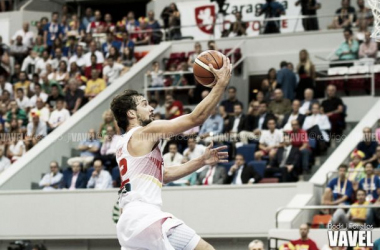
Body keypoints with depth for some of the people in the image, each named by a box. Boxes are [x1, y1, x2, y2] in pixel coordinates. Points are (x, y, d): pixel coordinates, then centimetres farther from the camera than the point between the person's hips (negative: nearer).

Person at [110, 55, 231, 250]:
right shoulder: (146, 132, -1)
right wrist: (221, 84, 0)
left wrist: (201, 161, 26)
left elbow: (163, 175, 29)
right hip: (146, 216, -10)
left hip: (127, 221, 10)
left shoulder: (125, 144, 26)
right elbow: (195, 118, -5)